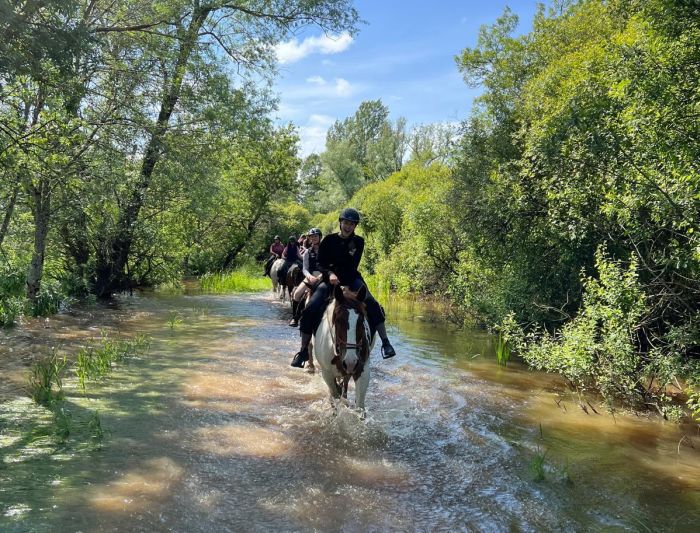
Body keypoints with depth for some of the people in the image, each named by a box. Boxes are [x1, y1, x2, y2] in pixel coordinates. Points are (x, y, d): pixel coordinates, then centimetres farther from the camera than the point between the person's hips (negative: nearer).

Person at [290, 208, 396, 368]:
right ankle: (303, 350, -8)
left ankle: (385, 342, -23)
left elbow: (352, 266, -3)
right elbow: (321, 263, 0)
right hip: (329, 278, 0)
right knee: (310, 310, -20)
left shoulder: (358, 242, 2)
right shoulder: (329, 240, 2)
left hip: (351, 278, 0)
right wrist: (330, 273, -20)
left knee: (371, 304, -26)